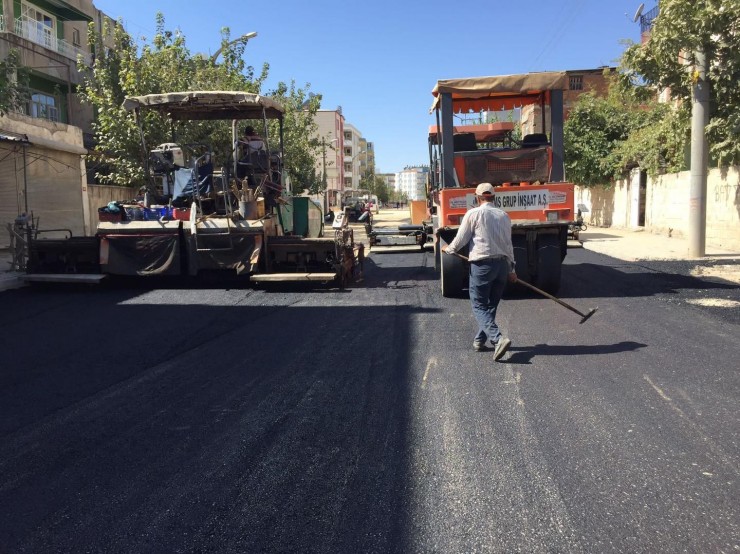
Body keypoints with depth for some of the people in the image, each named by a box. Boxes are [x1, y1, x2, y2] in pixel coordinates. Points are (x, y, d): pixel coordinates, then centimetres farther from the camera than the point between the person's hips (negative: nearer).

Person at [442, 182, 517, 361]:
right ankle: (480, 340, 24)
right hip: (502, 264, 6)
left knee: (479, 306, 0)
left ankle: (498, 338, -18)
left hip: (482, 264, -6)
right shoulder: (504, 215, 11)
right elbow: (508, 244, 16)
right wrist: (511, 269, 25)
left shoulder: (474, 214, -5)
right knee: (491, 305, 16)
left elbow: (460, 240, -3)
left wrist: (448, 249, 18)